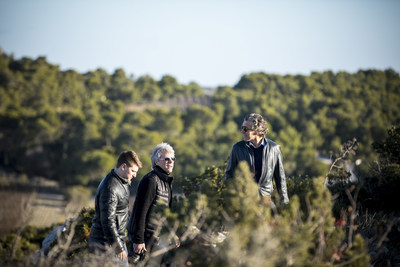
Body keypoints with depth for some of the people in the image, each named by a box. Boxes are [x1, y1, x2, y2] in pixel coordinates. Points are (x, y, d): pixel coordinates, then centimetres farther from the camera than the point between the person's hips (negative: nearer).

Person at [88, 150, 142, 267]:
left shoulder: (123, 182, 11)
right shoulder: (110, 188, -22)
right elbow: (108, 222, -24)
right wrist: (118, 248, -22)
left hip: (118, 239, 10)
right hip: (105, 244, -10)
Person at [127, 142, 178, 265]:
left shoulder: (167, 181, 14)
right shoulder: (150, 180, -16)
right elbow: (140, 212, -20)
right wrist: (138, 240, -23)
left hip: (158, 238, 9)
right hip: (146, 237, -9)